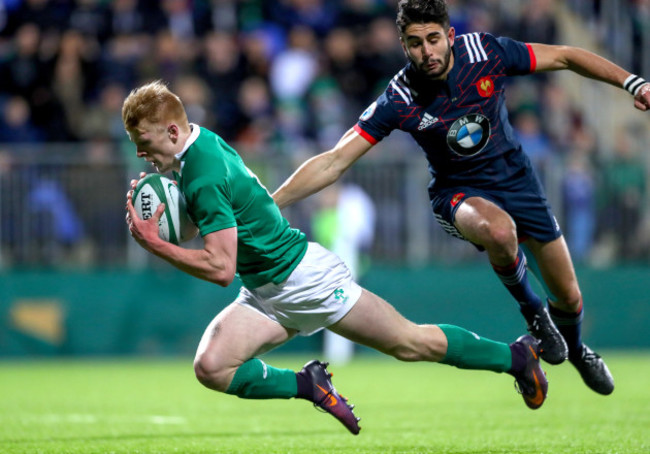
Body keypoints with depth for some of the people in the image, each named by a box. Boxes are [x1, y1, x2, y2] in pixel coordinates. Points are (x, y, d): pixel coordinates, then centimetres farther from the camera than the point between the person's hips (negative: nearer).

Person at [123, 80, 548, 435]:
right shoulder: (202, 140, 1)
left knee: (409, 342, 4)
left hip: (303, 276, -9)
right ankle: (308, 385, 2)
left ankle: (518, 356, 21)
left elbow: (221, 268, -29)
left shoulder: (204, 179, -27)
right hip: (266, 295, 9)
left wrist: (154, 244, -26)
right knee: (211, 367, -11)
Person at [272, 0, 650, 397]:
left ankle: (575, 348, 46)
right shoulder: (399, 101, -23)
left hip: (516, 180, 3)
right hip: (460, 194, -3)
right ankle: (531, 310, -10)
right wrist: (266, 204, -32)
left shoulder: (487, 52, -19)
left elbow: (564, 57, -6)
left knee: (569, 299, 8)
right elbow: (334, 162, -24)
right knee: (499, 231, -40)